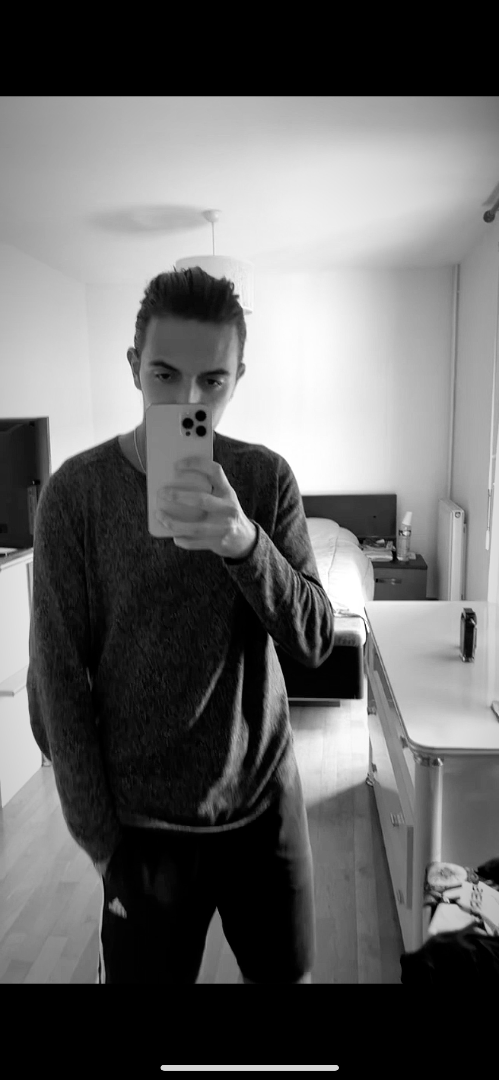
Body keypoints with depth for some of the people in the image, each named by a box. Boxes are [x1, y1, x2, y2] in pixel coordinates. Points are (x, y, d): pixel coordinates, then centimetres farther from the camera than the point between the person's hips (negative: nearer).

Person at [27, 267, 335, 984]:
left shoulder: (267, 478, -7)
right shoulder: (77, 492, -14)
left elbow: (315, 642, -13)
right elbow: (59, 680, -10)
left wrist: (244, 541, -31)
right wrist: (103, 840, -7)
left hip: (266, 797, 3)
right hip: (148, 821, -2)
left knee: (286, 971, 22)